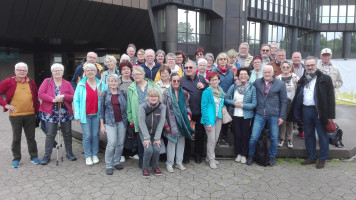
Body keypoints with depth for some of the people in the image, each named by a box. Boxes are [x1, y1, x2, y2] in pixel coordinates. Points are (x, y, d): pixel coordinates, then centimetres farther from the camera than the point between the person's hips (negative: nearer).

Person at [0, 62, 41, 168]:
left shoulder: (31, 82, 7)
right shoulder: (8, 82, -3)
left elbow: (36, 97, 14)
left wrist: (37, 110, 10)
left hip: (30, 115, 2)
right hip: (15, 115, -2)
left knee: (31, 137, 10)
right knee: (16, 138, 9)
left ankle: (34, 157, 21)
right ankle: (16, 159, 21)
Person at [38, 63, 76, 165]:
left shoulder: (67, 84, 5)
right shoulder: (47, 81, 3)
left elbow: (73, 97, 0)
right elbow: (40, 93, -8)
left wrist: (63, 96, -18)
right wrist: (53, 99, -19)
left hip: (65, 113, 2)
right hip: (50, 113, -2)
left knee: (67, 133, 11)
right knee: (50, 135, 1)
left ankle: (69, 153, 25)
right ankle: (47, 155, 13)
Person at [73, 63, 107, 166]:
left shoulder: (101, 84, 4)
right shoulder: (81, 84, -2)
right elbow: (76, 100, -2)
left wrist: (102, 95, -10)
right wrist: (77, 115, -7)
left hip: (96, 114, 2)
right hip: (85, 115, -2)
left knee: (95, 135, 8)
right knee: (87, 136, 1)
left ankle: (95, 155, 22)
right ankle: (88, 156, 15)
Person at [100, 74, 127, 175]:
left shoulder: (122, 93, 6)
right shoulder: (105, 94, 4)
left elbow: (126, 107, 8)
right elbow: (102, 110, 6)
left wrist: (128, 120, 0)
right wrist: (102, 125, 3)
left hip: (122, 121, 2)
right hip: (110, 122, -2)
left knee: (120, 143, 6)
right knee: (112, 143, -12)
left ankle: (117, 162, 24)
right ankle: (109, 166, 2)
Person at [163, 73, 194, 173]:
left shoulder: (184, 93, 9)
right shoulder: (166, 93, -4)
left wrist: (188, 114, 1)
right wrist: (165, 123, -9)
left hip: (182, 121, 4)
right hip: (172, 121, -4)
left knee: (181, 141, 9)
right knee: (171, 142, -2)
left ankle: (179, 162, 22)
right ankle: (169, 163, 13)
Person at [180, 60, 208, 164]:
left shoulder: (201, 79, 9)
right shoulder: (182, 80, 0)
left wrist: (204, 86, -6)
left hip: (200, 113, 3)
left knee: (200, 135, 11)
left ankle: (198, 155, 28)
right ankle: (186, 155, 24)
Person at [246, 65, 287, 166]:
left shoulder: (280, 84, 1)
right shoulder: (257, 82, 6)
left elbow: (283, 102, 2)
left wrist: (282, 116, -3)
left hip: (274, 115, -1)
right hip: (260, 114, 1)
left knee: (274, 139, 8)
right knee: (253, 137, -1)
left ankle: (271, 157, 28)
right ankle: (251, 156, 20)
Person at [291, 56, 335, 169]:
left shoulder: (325, 79, -3)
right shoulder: (303, 80, 11)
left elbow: (330, 97, -7)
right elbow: (297, 97, 12)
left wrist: (330, 115, -13)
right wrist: (297, 112, 4)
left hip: (319, 110, -4)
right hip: (305, 110, 5)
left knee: (322, 135, 5)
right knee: (308, 135, 12)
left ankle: (322, 159, 17)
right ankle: (311, 157, 25)